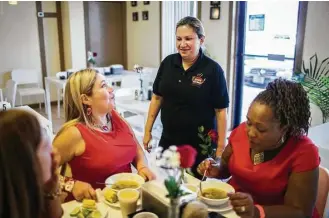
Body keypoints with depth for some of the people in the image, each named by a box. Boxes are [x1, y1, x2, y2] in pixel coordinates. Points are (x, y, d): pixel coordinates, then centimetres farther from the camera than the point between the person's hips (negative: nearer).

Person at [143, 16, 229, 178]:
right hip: (168, 141, 4)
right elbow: (157, 97, 7)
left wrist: (220, 148, -11)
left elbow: (220, 111, -11)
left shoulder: (213, 69, -13)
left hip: (201, 146, -3)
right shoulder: (168, 63, -2)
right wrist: (148, 130, 7)